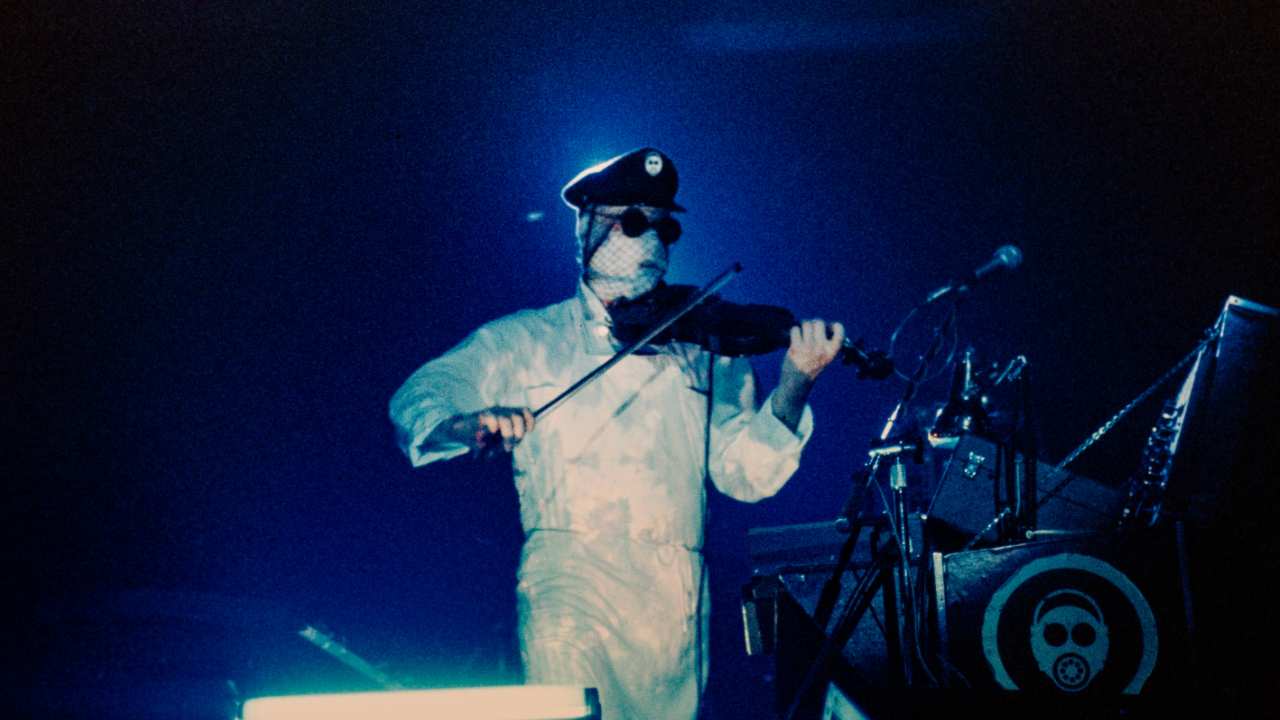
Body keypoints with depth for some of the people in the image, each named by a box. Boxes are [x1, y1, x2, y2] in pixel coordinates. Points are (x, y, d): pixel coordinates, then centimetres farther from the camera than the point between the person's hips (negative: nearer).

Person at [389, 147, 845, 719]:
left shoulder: (700, 346, 18)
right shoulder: (525, 340, 14)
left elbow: (746, 472, 9)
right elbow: (415, 400, 5)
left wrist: (794, 386, -8)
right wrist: (468, 426, -18)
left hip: (675, 597, 3)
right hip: (570, 572, -3)